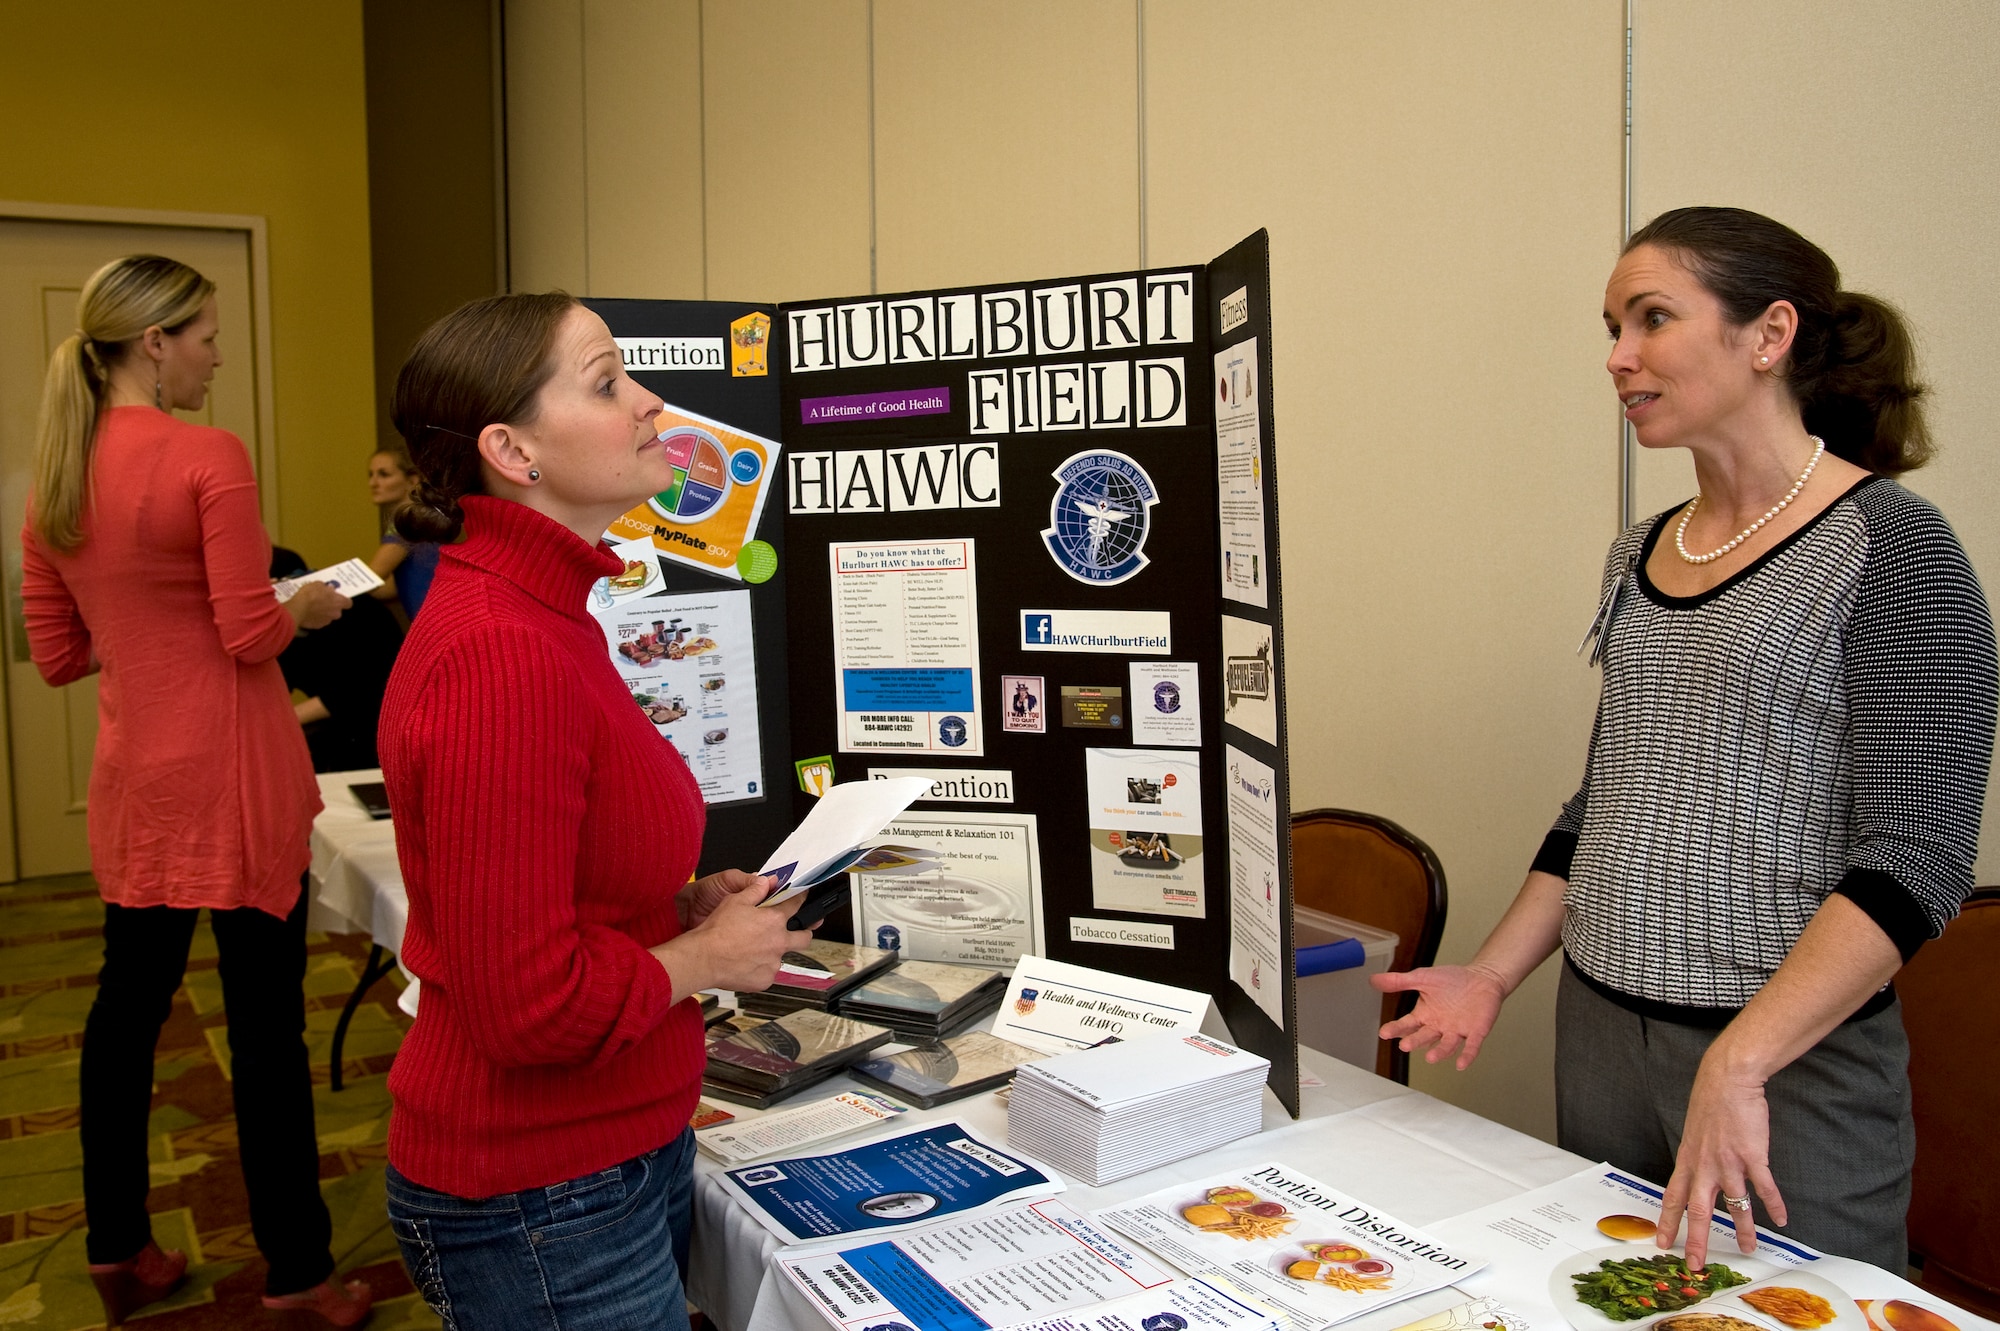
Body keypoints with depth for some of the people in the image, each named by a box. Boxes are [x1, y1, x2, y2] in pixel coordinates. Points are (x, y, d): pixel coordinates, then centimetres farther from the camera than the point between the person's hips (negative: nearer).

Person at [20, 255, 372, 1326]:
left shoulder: (55, 477, 8)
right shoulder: (208, 457, -14)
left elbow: (57, 656, 11)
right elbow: (252, 635, -17)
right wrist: (306, 606, 3)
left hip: (132, 779, 7)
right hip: (234, 775, -7)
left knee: (129, 1000, 17)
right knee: (265, 1017, 1)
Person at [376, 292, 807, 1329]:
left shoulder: (544, 610, 6)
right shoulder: (500, 656, -26)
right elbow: (527, 1003, -27)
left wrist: (686, 904, 4)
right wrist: (708, 956, -12)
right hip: (538, 1206, -9)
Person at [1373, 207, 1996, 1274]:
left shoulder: (1889, 546, -10)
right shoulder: (1641, 554, 9)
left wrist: (1737, 1063, -26)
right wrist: (1495, 973, 7)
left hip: (1793, 1061, -6)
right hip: (1597, 1033, 6)